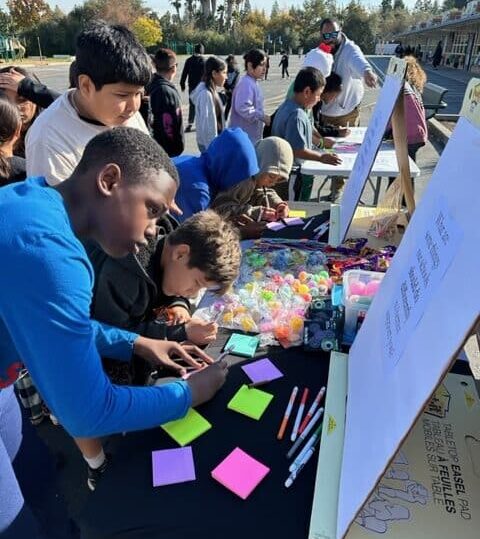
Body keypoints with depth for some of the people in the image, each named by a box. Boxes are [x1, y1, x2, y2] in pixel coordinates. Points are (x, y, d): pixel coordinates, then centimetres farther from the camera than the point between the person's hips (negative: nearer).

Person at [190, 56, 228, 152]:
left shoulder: (211, 91, 6)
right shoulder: (205, 94, -21)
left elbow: (216, 119, 9)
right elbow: (206, 125, -22)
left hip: (214, 141, 9)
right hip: (209, 143, -9)